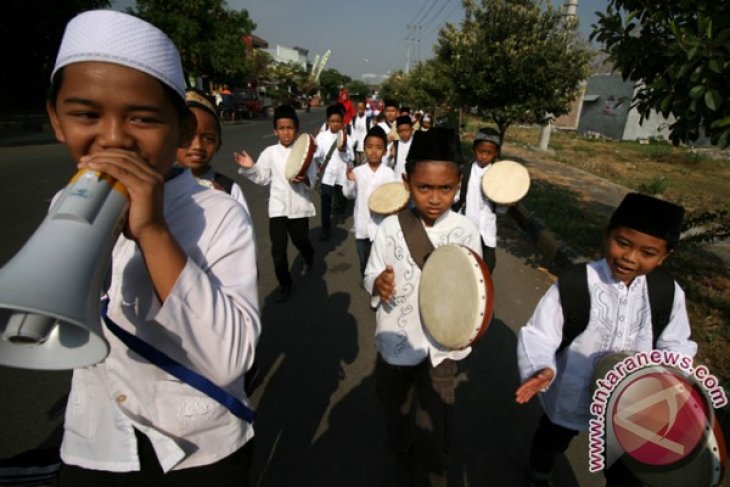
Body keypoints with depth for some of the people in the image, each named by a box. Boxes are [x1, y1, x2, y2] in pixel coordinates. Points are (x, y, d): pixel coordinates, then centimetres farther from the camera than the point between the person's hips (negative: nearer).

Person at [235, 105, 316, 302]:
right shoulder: (270, 152, -2)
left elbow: (313, 179, -3)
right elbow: (262, 178, 1)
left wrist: (304, 179, -25)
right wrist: (250, 168, -16)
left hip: (299, 206, 0)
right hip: (278, 206, 0)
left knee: (300, 240, 16)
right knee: (278, 248, 0)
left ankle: (309, 258, 53)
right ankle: (284, 282, 20)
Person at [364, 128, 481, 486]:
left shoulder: (465, 231, -14)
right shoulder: (390, 228, -14)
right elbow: (370, 276, -5)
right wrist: (377, 284, -27)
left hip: (441, 344, -1)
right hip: (397, 340, 2)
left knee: (432, 430, 7)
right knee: (395, 409, 26)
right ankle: (402, 452, 60)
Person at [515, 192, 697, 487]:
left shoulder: (668, 294, -14)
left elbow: (676, 345, -2)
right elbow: (538, 335, -26)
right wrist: (541, 369, -44)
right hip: (569, 398, -2)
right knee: (550, 445, 29)